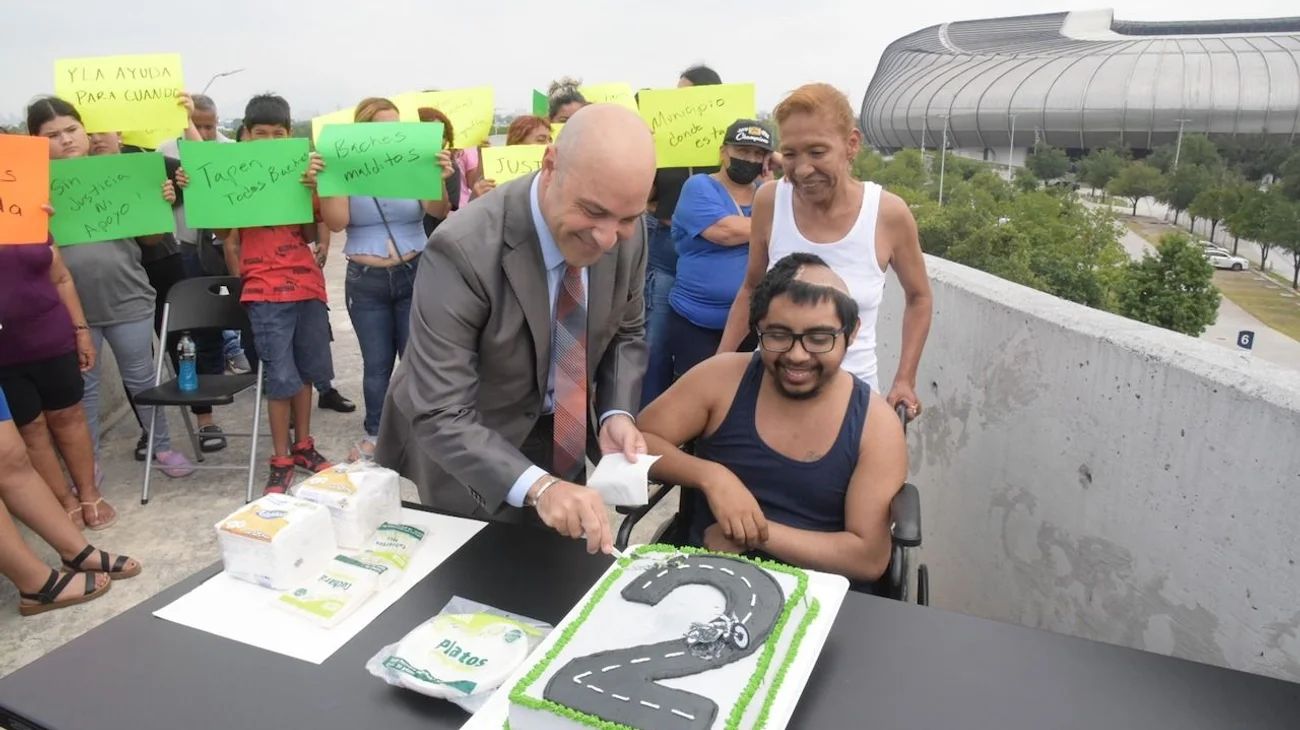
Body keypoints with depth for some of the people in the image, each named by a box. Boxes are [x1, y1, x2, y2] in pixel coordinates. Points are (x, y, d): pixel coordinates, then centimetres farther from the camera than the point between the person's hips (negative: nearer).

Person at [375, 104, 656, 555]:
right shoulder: (463, 250, -32)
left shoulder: (625, 232, -15)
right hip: (468, 456, -5)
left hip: (563, 436, 5)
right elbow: (440, 415, -33)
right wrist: (537, 486, -46)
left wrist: (616, 413, -16)